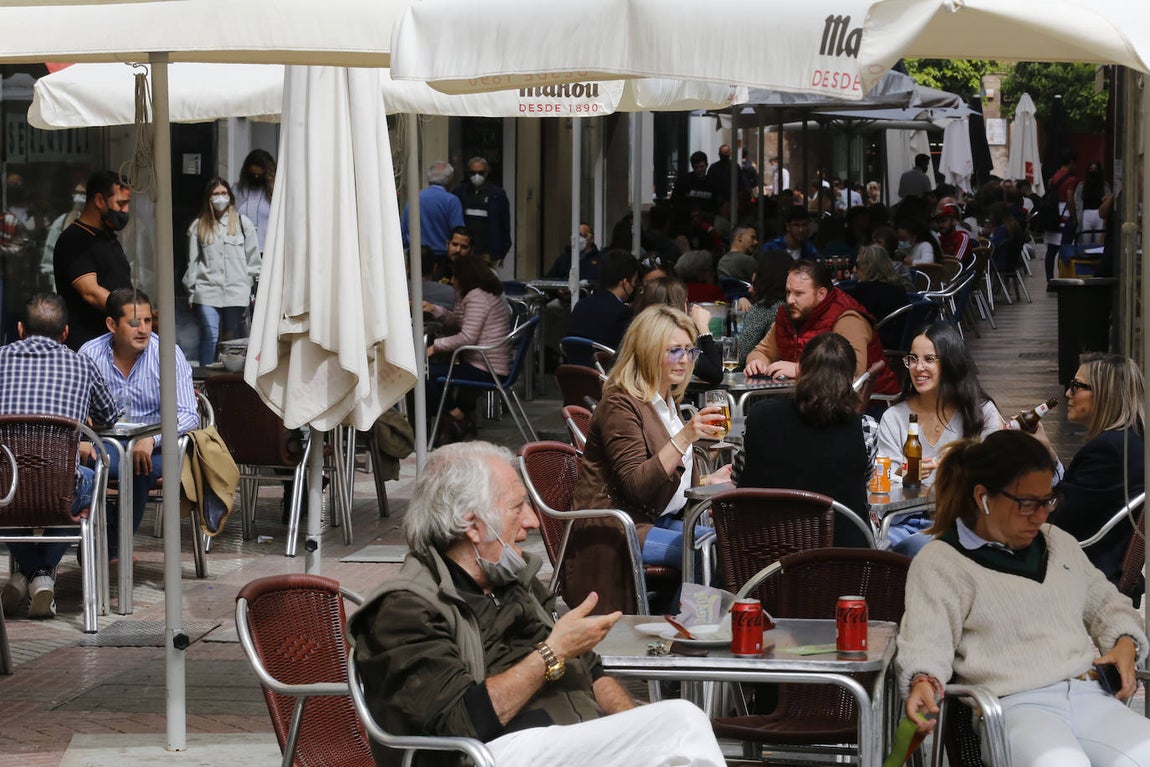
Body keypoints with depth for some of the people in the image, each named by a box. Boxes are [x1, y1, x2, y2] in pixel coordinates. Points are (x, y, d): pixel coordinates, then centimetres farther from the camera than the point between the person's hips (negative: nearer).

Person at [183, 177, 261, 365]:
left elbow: (253, 258, 9)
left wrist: (254, 286, 4)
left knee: (234, 338, 3)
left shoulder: (243, 223, 8)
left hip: (236, 291, 0)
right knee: (210, 336, -10)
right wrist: (192, 293, 8)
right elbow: (192, 262, 11)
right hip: (207, 291, 0)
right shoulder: (198, 227, 10)